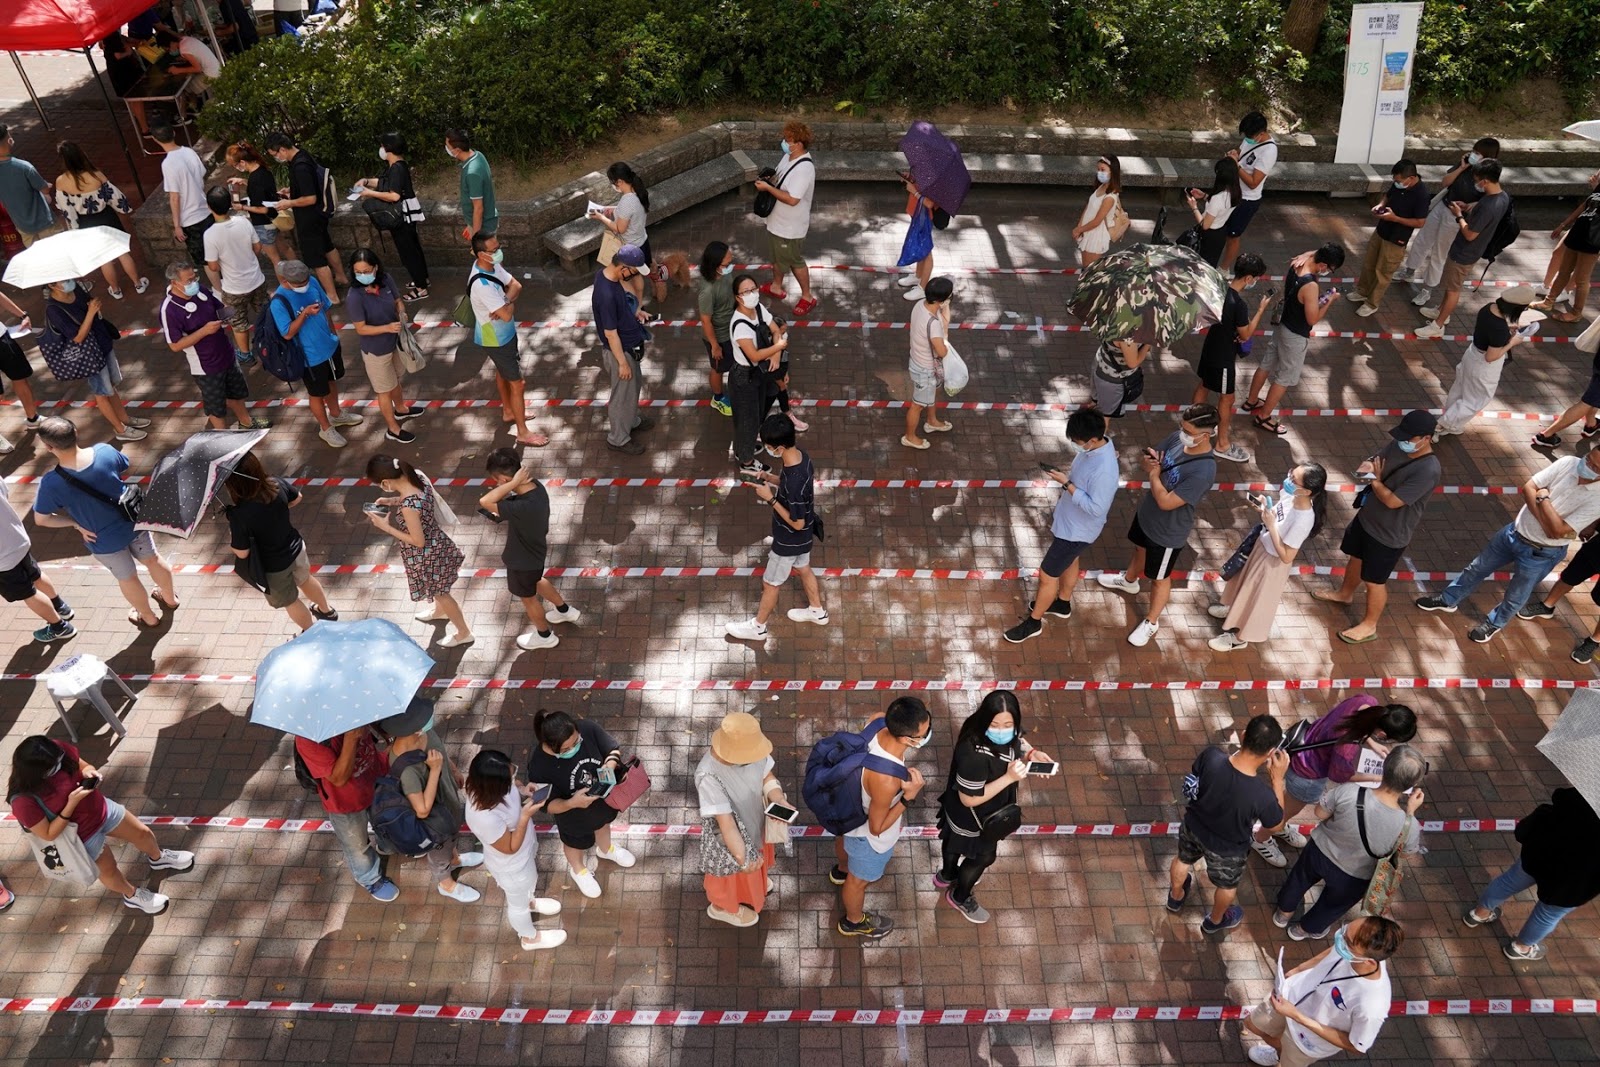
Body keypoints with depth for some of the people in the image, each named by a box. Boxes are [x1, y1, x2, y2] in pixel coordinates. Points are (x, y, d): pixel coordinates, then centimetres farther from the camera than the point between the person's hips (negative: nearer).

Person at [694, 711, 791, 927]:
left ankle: (757, 881, 71)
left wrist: (779, 801, -26)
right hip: (730, 837, -6)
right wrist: (741, 858, -38)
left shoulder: (748, 751, -25)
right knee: (734, 872, 25)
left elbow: (767, 776, -9)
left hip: (754, 821, 6)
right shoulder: (709, 777, -42)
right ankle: (723, 907, 58)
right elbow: (726, 822, -38)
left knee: (757, 858, 36)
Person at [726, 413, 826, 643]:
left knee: (771, 583, 14)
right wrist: (770, 478, -9)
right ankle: (817, 611, 53)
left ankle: (757, 627, 37)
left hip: (790, 540, -8)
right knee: (803, 569, 31)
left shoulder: (794, 482, -41)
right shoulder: (800, 456, -14)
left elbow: (797, 523, -29)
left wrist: (770, 498, -27)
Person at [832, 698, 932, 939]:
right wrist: (909, 796, -33)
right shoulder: (886, 780, -48)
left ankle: (842, 869, 74)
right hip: (867, 835, -7)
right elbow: (876, 827, -30)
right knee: (859, 879, 27)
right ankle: (854, 922, 58)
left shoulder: (879, 722, -30)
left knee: (844, 840, 40)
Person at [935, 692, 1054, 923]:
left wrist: (1032, 754, -23)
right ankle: (959, 897, 53)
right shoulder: (974, 755, -45)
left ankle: (946, 876, 65)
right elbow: (970, 799, -33)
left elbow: (1019, 745, 0)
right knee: (981, 856, 23)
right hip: (972, 818, -7)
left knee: (954, 841, 34)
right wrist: (1009, 778, -39)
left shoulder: (1008, 735, -22)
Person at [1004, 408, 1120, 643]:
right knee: (1069, 562, 30)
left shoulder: (1104, 470, -38)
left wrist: (1066, 484, -32)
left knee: (1047, 575, 6)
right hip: (1068, 520, 9)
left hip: (1078, 529, -9)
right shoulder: (1094, 445, -10)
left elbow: (1096, 508, -32)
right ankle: (1062, 604, 54)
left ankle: (1034, 622, 27)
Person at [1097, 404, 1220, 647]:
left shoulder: (1203, 471, -39)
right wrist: (1148, 461, -23)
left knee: (1159, 577, 17)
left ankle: (1151, 622, 41)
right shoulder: (1177, 437, -17)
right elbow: (1148, 457, 0)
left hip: (1168, 532, -7)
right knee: (1140, 548, 36)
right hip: (1146, 513, 8)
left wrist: (1154, 474, -21)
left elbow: (1166, 502, -34)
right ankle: (1128, 580, 66)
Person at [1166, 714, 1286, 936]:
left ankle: (1175, 897, 66)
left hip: (1193, 827, 3)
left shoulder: (1211, 757, -35)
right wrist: (1277, 778, -17)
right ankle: (1215, 921, 62)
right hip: (1227, 849, -3)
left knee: (1183, 860, 37)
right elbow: (1277, 822, -15)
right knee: (1227, 886, 32)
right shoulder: (1262, 796, -41)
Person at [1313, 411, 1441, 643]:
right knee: (1356, 557, 30)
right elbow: (1373, 461, 1)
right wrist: (1367, 467, -23)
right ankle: (1345, 594, 56)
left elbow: (1392, 501, -32)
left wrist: (1375, 481, -16)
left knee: (1374, 581, 10)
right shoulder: (1398, 445, -11)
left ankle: (1369, 625, 32)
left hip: (1389, 534, -7)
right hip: (1367, 517, 8)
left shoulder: (1429, 470, -33)